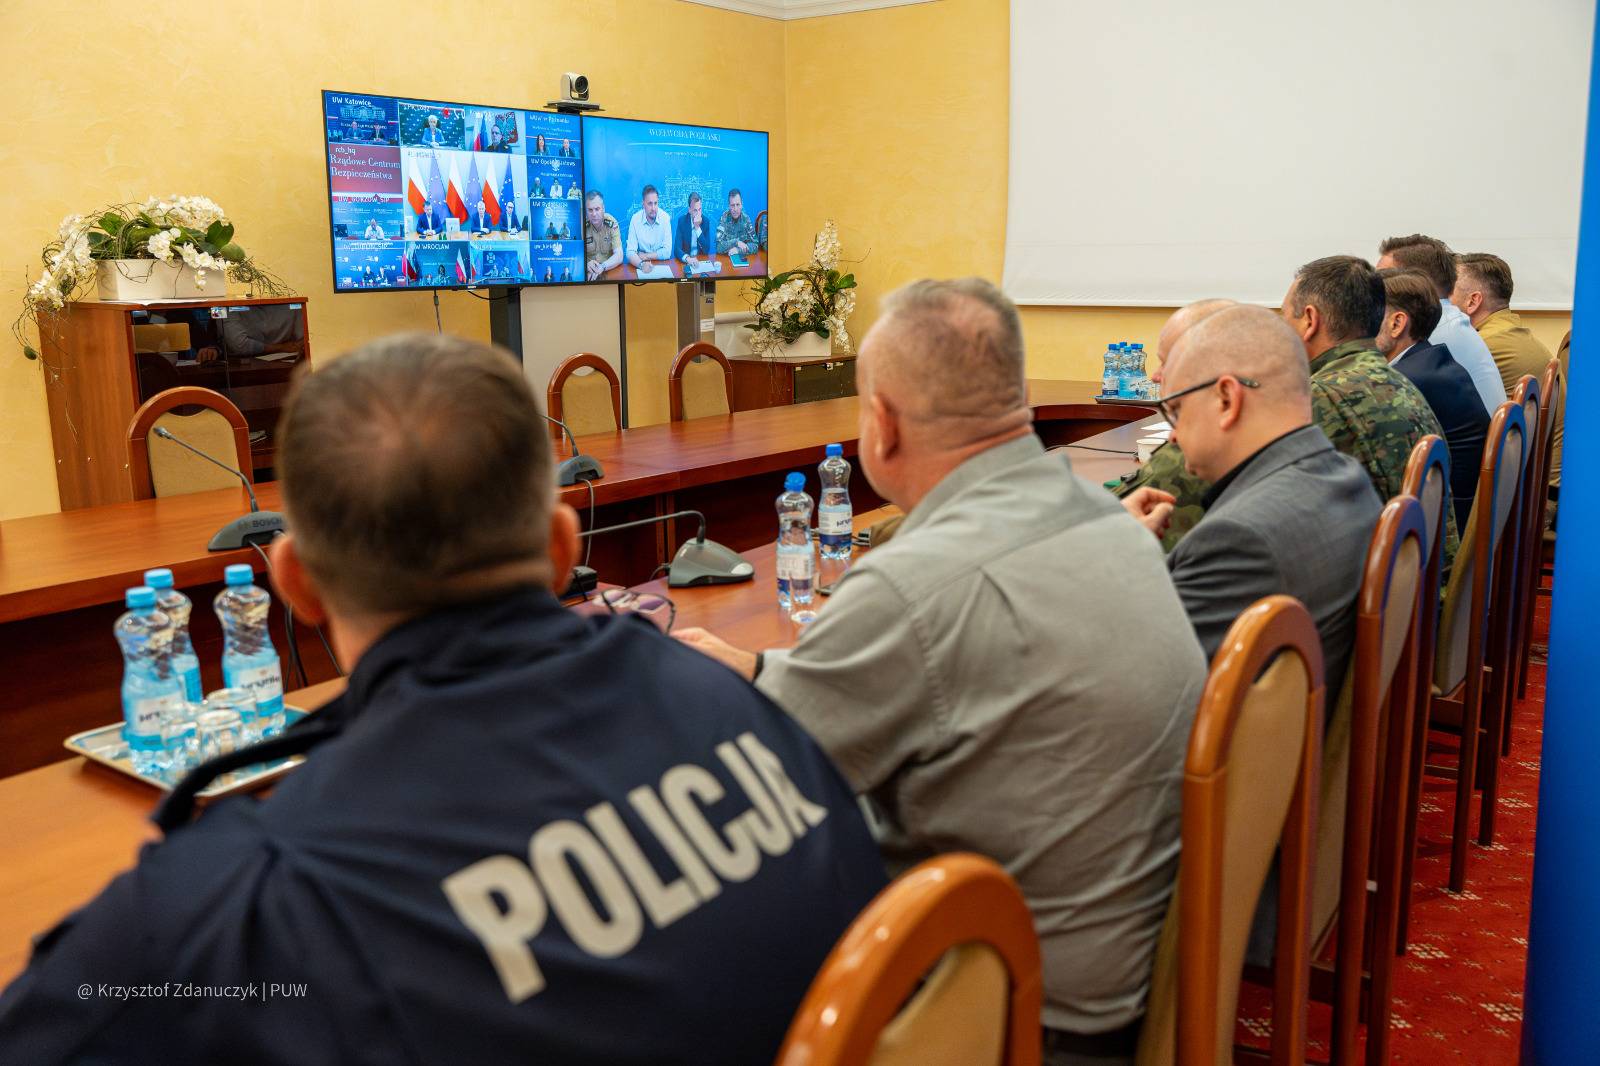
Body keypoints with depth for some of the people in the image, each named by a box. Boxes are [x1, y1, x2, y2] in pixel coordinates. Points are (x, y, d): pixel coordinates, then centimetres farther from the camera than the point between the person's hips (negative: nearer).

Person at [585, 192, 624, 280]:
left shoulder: (612, 224, -8)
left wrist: (602, 267, -34)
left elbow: (619, 256, -15)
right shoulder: (581, 225, -7)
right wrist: (586, 264, -33)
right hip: (587, 272, 0)